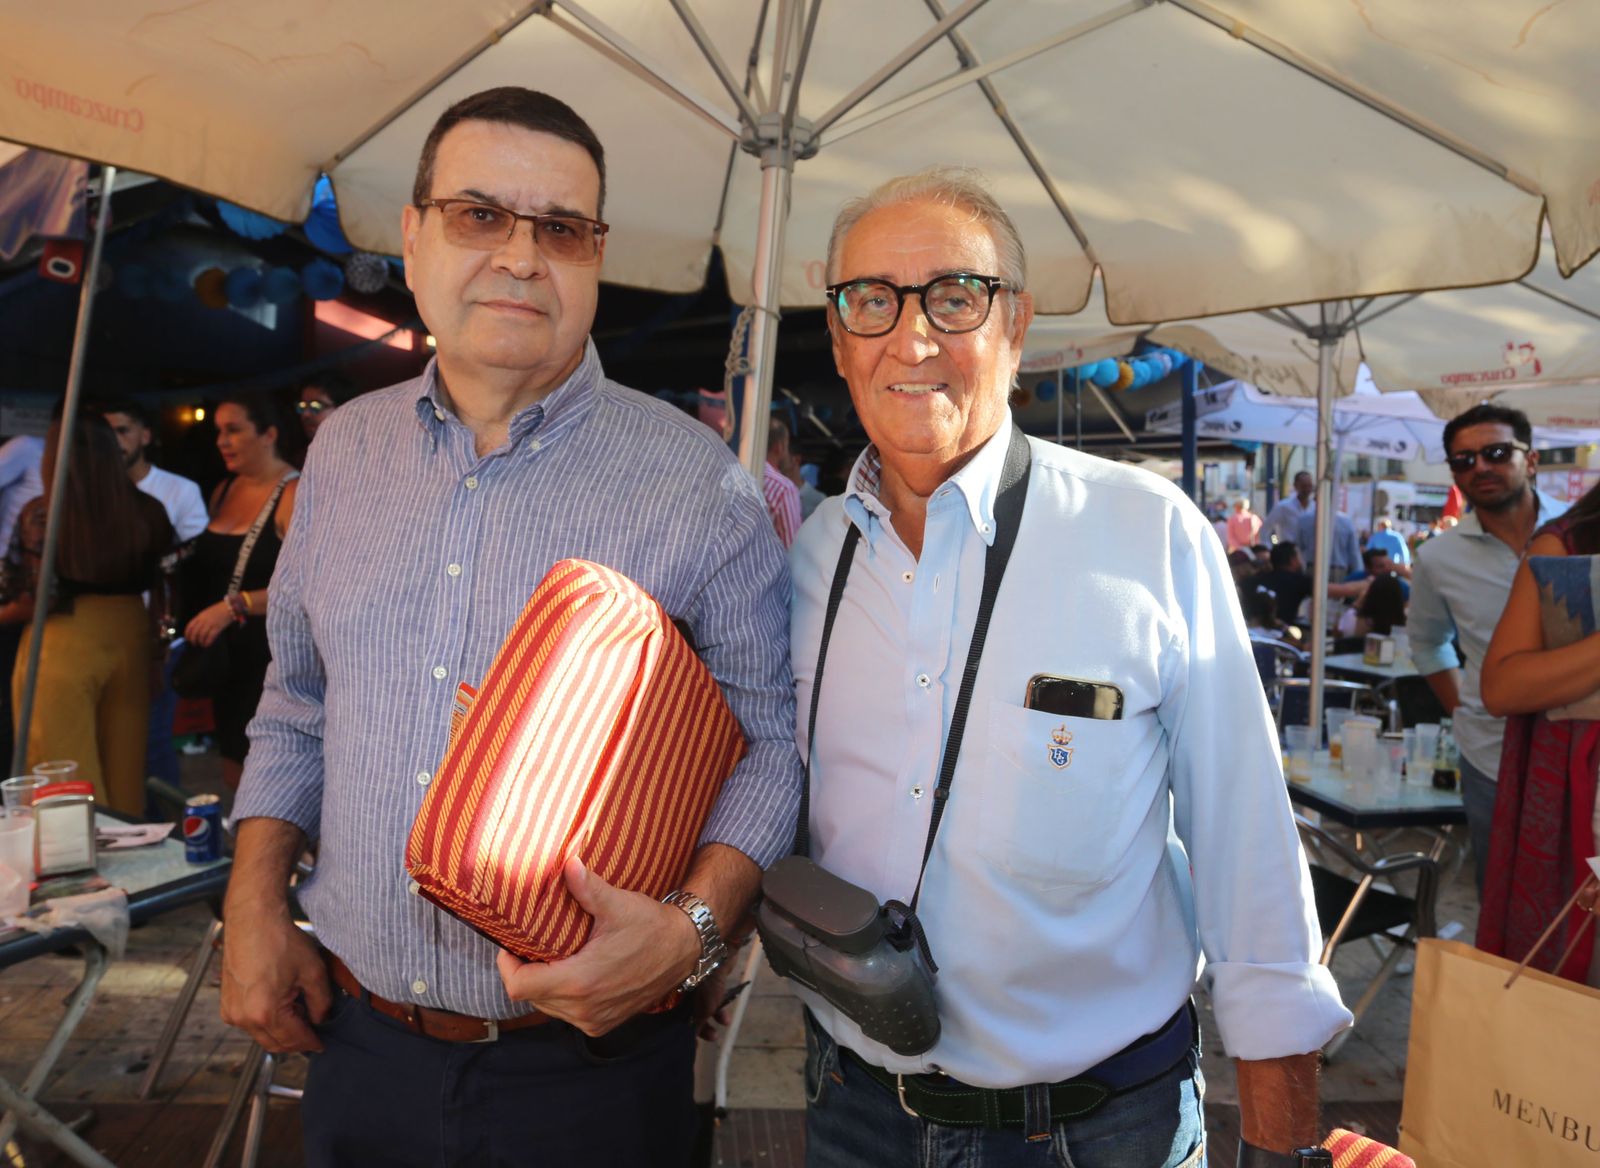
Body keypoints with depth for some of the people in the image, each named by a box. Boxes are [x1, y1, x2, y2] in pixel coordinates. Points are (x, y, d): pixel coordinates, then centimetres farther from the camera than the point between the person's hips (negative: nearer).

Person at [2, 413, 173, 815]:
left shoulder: (40, 513, -11)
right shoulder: (146, 511, -1)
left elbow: (38, 599, -13)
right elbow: (155, 579, 6)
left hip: (63, 646, -4)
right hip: (130, 637, 4)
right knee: (124, 766, 17)